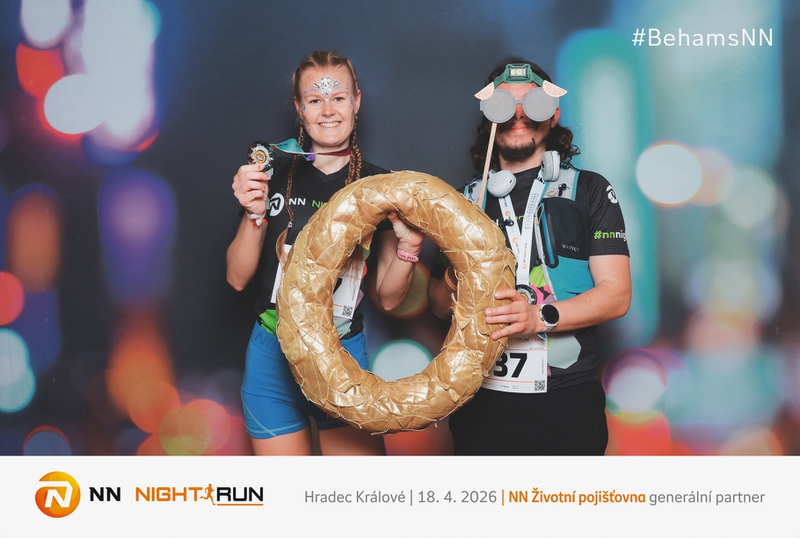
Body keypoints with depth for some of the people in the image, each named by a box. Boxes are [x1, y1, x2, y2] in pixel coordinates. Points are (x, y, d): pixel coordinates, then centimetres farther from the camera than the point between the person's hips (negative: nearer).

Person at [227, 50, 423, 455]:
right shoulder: (275, 175, -2)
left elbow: (388, 298, 0)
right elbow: (238, 278, -1)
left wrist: (409, 245, -17)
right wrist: (254, 214, -15)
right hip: (272, 360, 1)